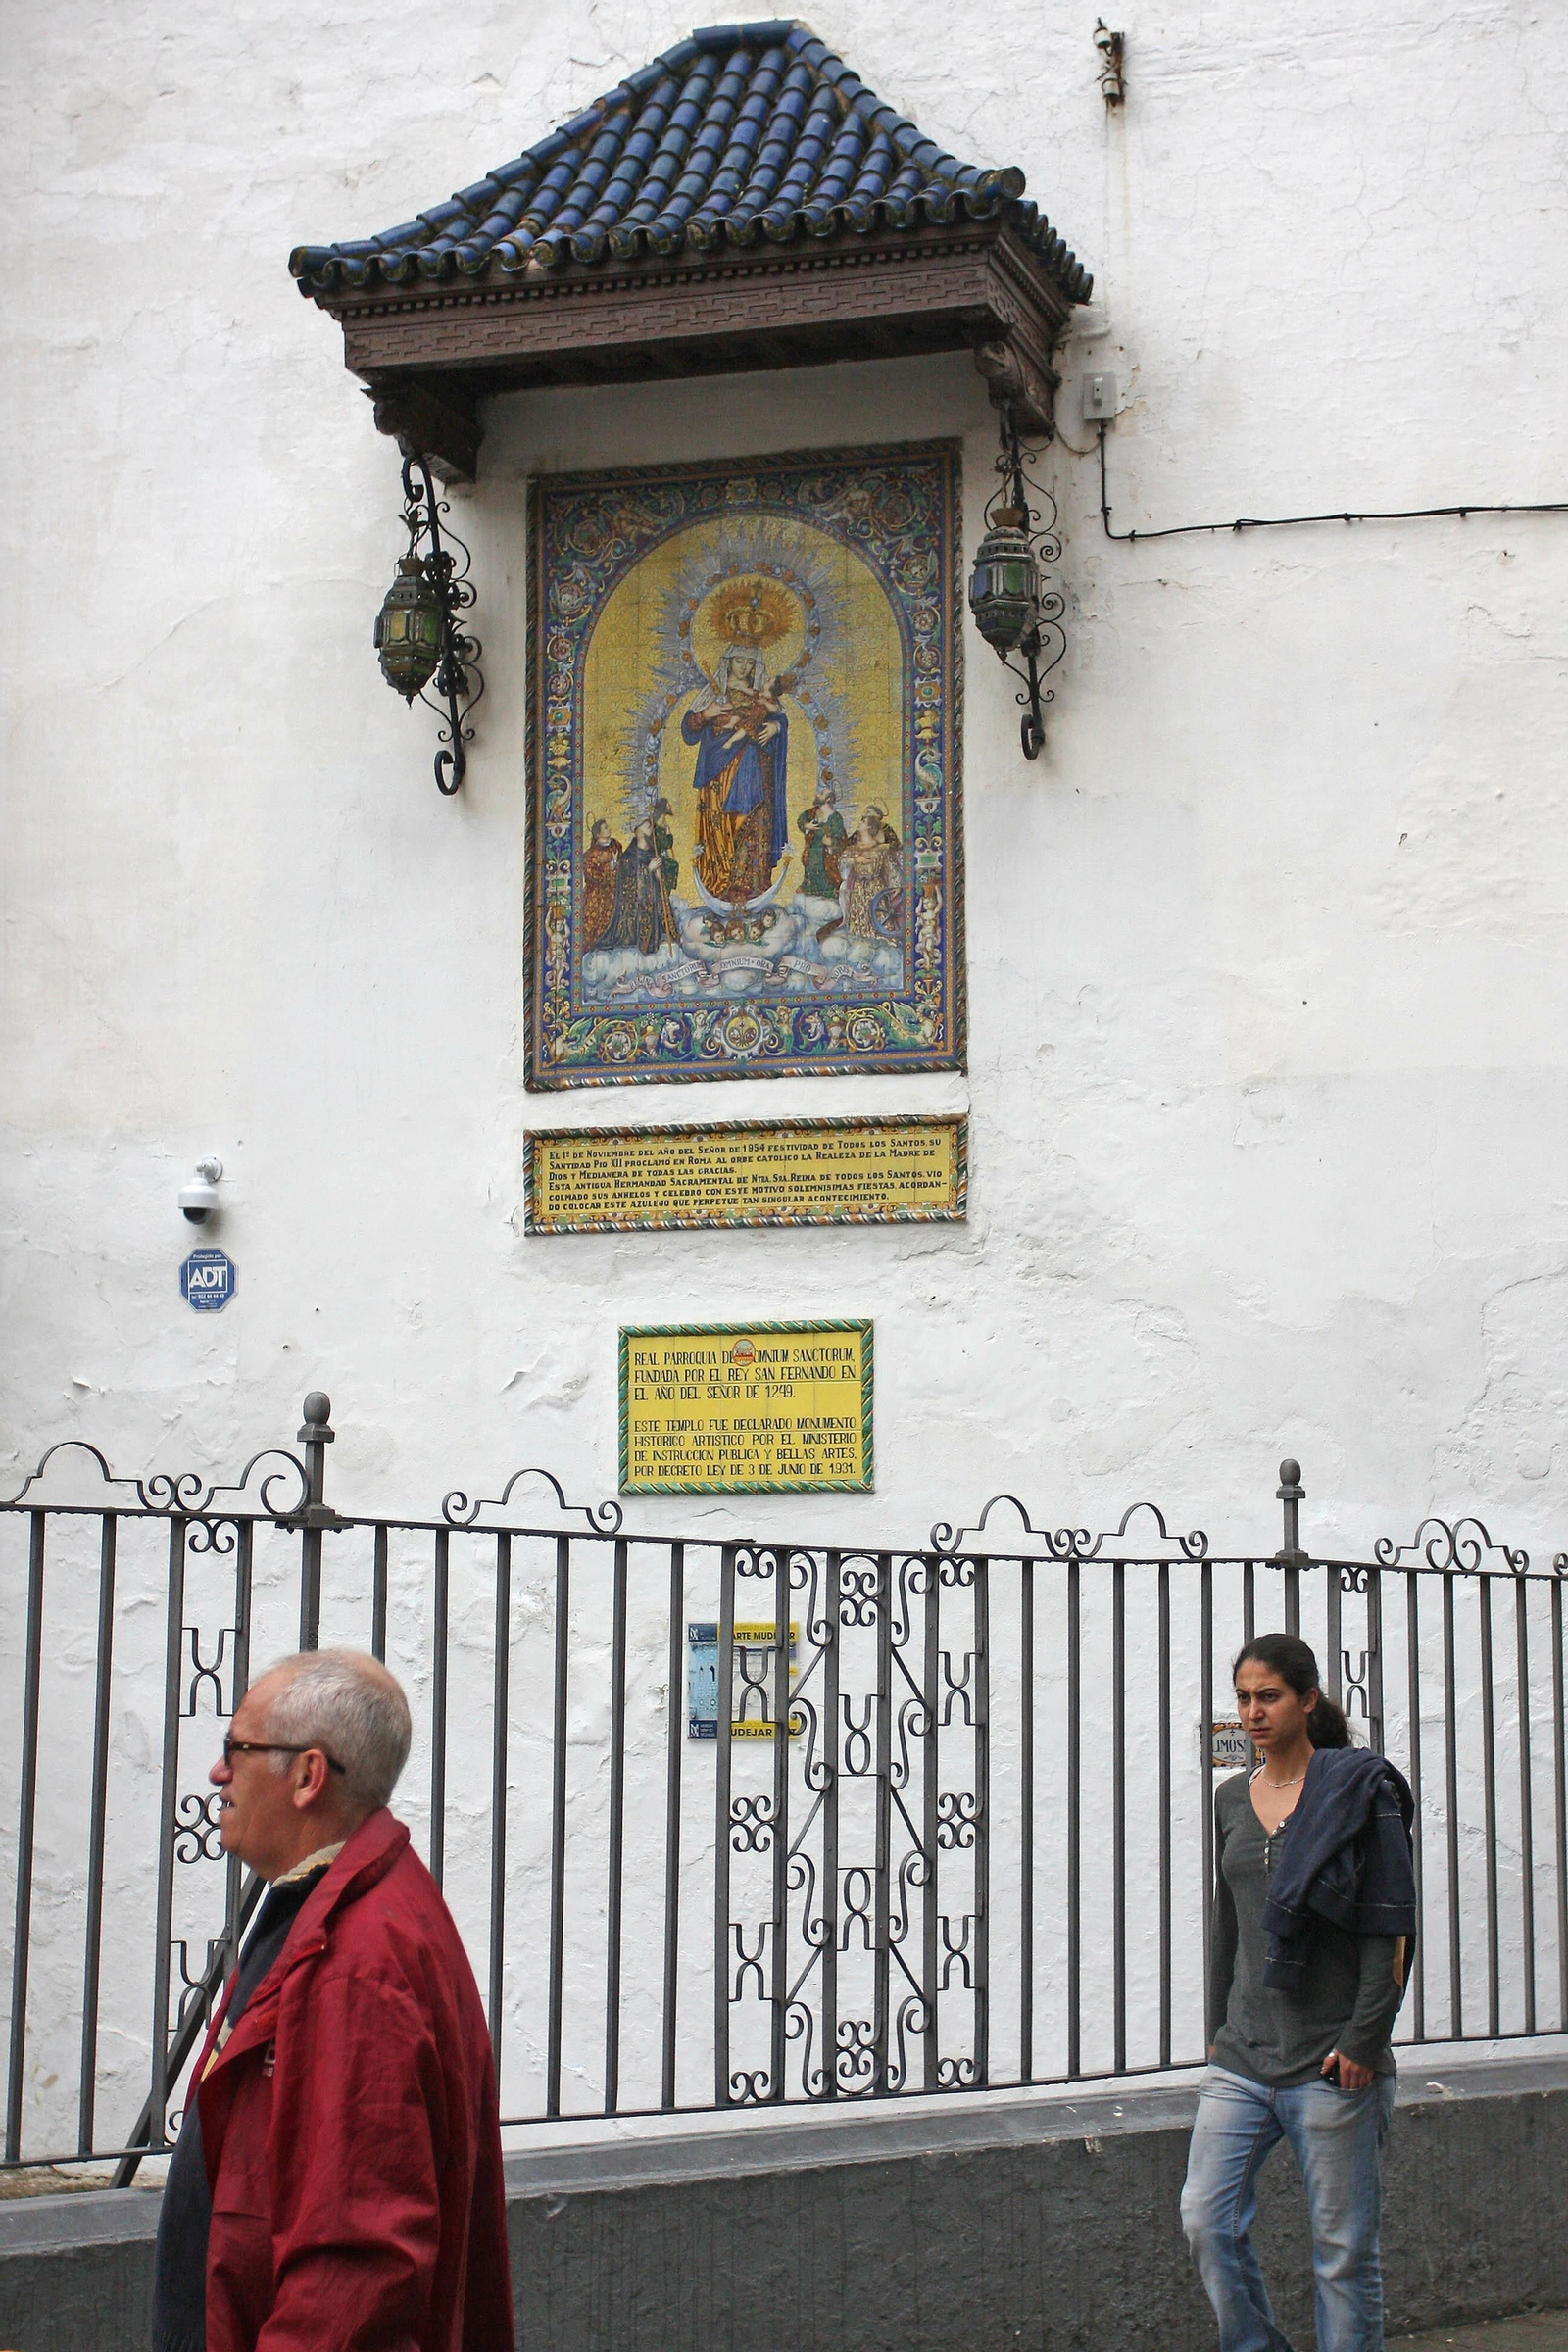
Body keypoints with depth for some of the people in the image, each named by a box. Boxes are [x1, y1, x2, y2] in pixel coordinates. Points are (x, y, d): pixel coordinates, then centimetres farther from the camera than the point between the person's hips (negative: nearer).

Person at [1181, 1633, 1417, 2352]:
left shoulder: (1357, 1789, -5)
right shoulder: (1232, 1799, 11)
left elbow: (1390, 1928, -8)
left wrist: (1363, 2041, -13)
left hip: (1332, 2058, -5)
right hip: (1243, 2060, 5)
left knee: (1343, 2246, 1)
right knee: (1207, 2218, -4)